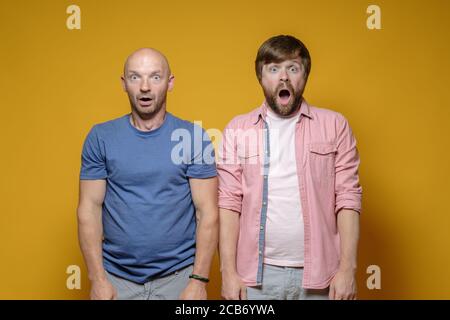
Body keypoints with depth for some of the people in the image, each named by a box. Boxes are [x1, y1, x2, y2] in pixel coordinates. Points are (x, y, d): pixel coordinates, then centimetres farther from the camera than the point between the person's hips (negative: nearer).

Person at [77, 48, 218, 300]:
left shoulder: (194, 137, -5)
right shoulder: (100, 137, -2)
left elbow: (207, 212, -6)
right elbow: (90, 208, -2)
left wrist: (199, 280, -11)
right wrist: (98, 279, -7)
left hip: (178, 276, -1)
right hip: (117, 278, 1)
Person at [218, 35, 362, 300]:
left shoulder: (334, 125, 2)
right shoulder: (238, 129, 3)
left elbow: (348, 199, -1)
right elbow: (229, 203, 0)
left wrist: (347, 268, -7)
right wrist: (229, 271, -5)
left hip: (318, 273, 0)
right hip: (257, 274, 0)